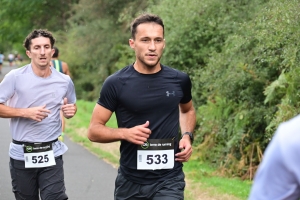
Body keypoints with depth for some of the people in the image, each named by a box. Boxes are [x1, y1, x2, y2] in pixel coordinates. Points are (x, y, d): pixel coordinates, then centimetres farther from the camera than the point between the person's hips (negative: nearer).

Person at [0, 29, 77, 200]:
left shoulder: (65, 81, 1)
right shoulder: (15, 77, -8)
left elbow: (72, 106, 19)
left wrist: (71, 111, -5)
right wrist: (25, 112, -17)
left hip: (52, 154, 1)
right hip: (21, 154, -1)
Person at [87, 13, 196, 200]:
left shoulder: (179, 80, 1)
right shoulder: (116, 84, -7)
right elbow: (94, 131, -3)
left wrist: (187, 136, 3)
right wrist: (125, 133, -20)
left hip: (169, 180, 0)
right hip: (130, 181, 0)